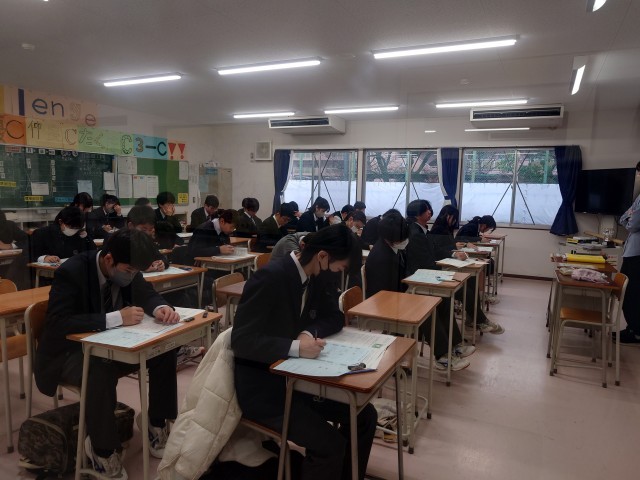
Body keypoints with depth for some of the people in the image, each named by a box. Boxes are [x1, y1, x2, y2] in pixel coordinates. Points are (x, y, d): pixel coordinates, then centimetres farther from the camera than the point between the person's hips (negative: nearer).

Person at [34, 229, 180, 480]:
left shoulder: (126, 269, -9)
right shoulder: (71, 272, -27)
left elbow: (146, 293, 4)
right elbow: (58, 324, -35)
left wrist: (160, 308, -21)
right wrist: (116, 317, -41)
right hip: (69, 351, -6)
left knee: (165, 351, -14)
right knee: (102, 373, -38)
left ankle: (156, 425, 3)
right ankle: (103, 450, -14)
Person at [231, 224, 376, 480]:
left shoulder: (319, 277, -1)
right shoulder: (269, 278, -25)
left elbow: (335, 318, 7)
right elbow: (242, 340, -24)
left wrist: (310, 332, -14)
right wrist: (295, 347, -34)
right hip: (263, 387, -7)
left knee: (365, 414, 1)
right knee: (330, 444, -21)